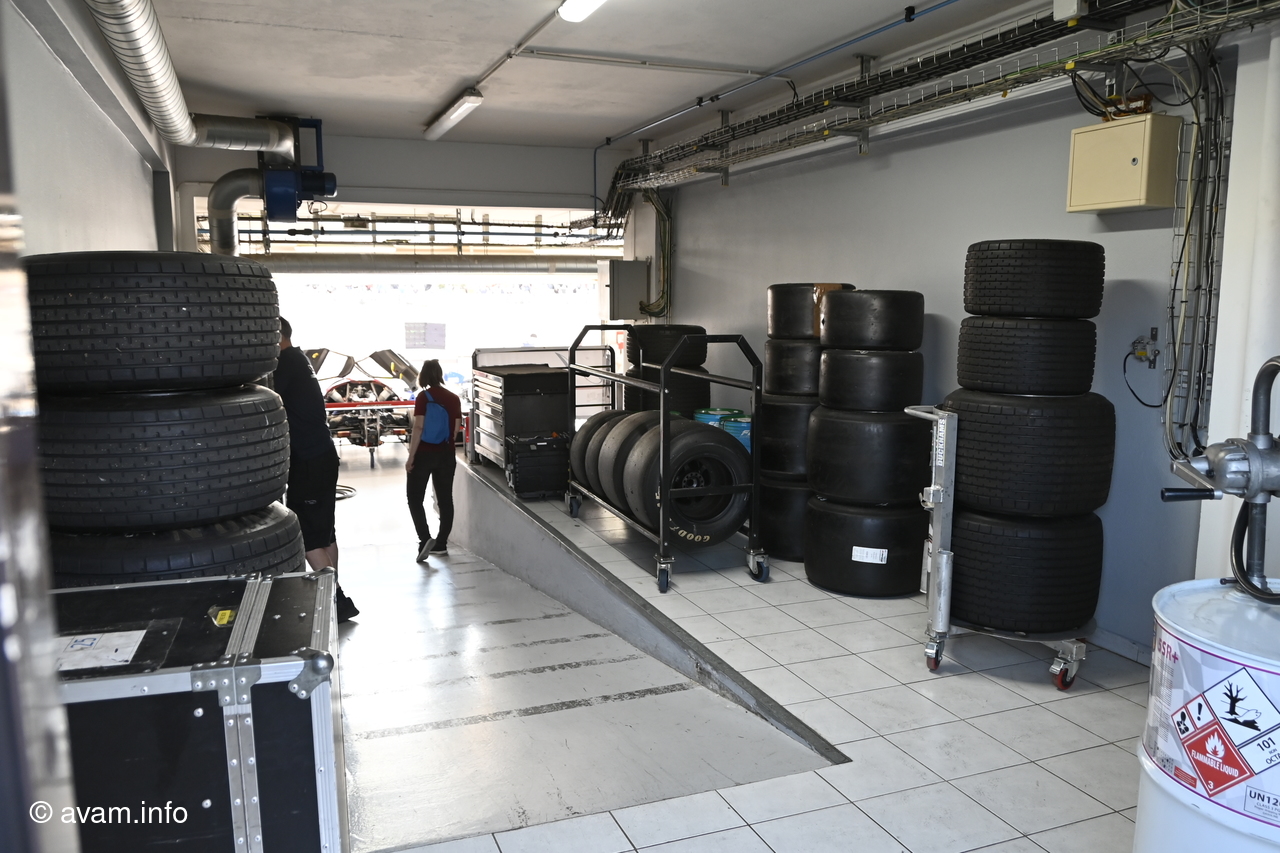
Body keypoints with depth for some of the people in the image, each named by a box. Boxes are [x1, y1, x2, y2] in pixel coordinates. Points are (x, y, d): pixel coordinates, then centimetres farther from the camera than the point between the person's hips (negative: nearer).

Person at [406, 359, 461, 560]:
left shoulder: (424, 397, -10)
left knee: (415, 498, 5)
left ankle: (425, 539, -9)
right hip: (446, 455, 4)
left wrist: (411, 457, -12)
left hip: (424, 453, -4)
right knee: (445, 499, 10)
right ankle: (441, 543, 15)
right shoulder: (454, 398, 3)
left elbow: (418, 428, -14)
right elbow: (455, 429, 7)